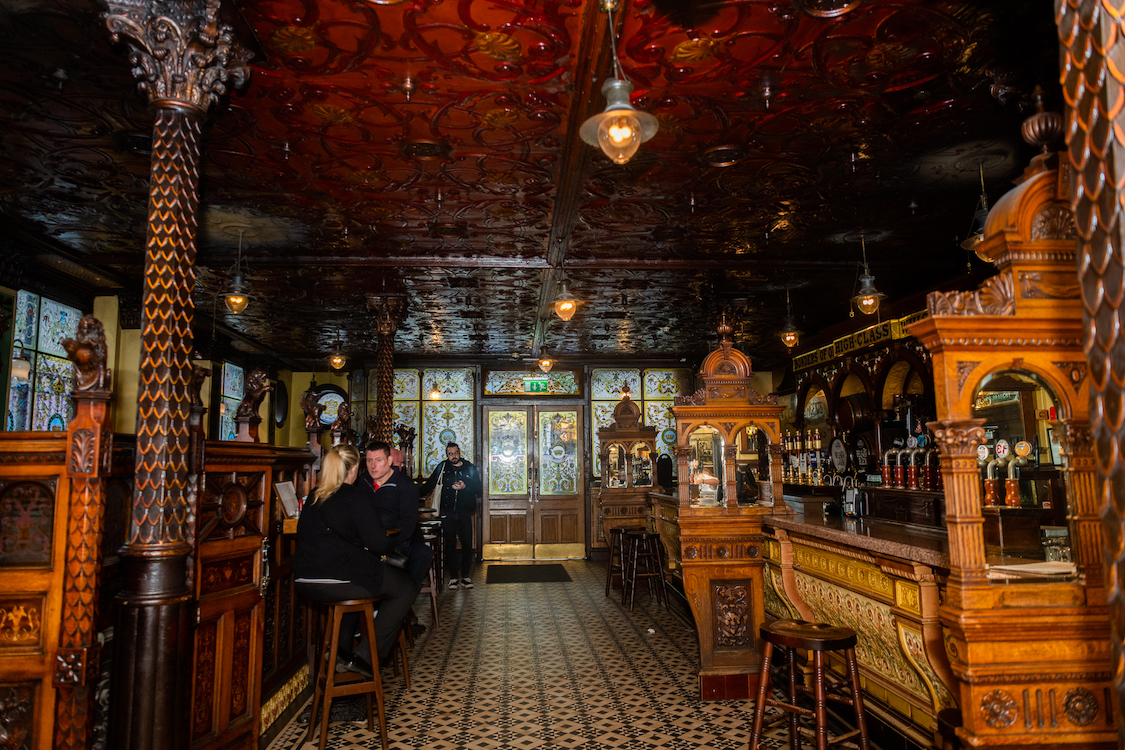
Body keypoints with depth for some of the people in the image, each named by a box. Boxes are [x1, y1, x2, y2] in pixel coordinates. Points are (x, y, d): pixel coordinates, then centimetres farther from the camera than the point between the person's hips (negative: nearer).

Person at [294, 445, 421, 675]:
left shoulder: (313, 497, 11)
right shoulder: (354, 498, -11)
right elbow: (379, 544, -13)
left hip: (305, 583, 8)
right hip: (338, 582, -8)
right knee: (407, 587, 8)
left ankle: (339, 646, 27)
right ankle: (364, 656, 4)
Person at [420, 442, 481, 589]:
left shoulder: (470, 468, 5)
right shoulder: (442, 468, 5)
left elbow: (478, 488, 3)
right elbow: (429, 485, 12)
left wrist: (465, 487, -14)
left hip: (464, 512, 0)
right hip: (447, 513, 0)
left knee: (467, 544, -1)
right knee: (450, 545, 2)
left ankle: (465, 576, 10)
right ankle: (453, 576, 11)